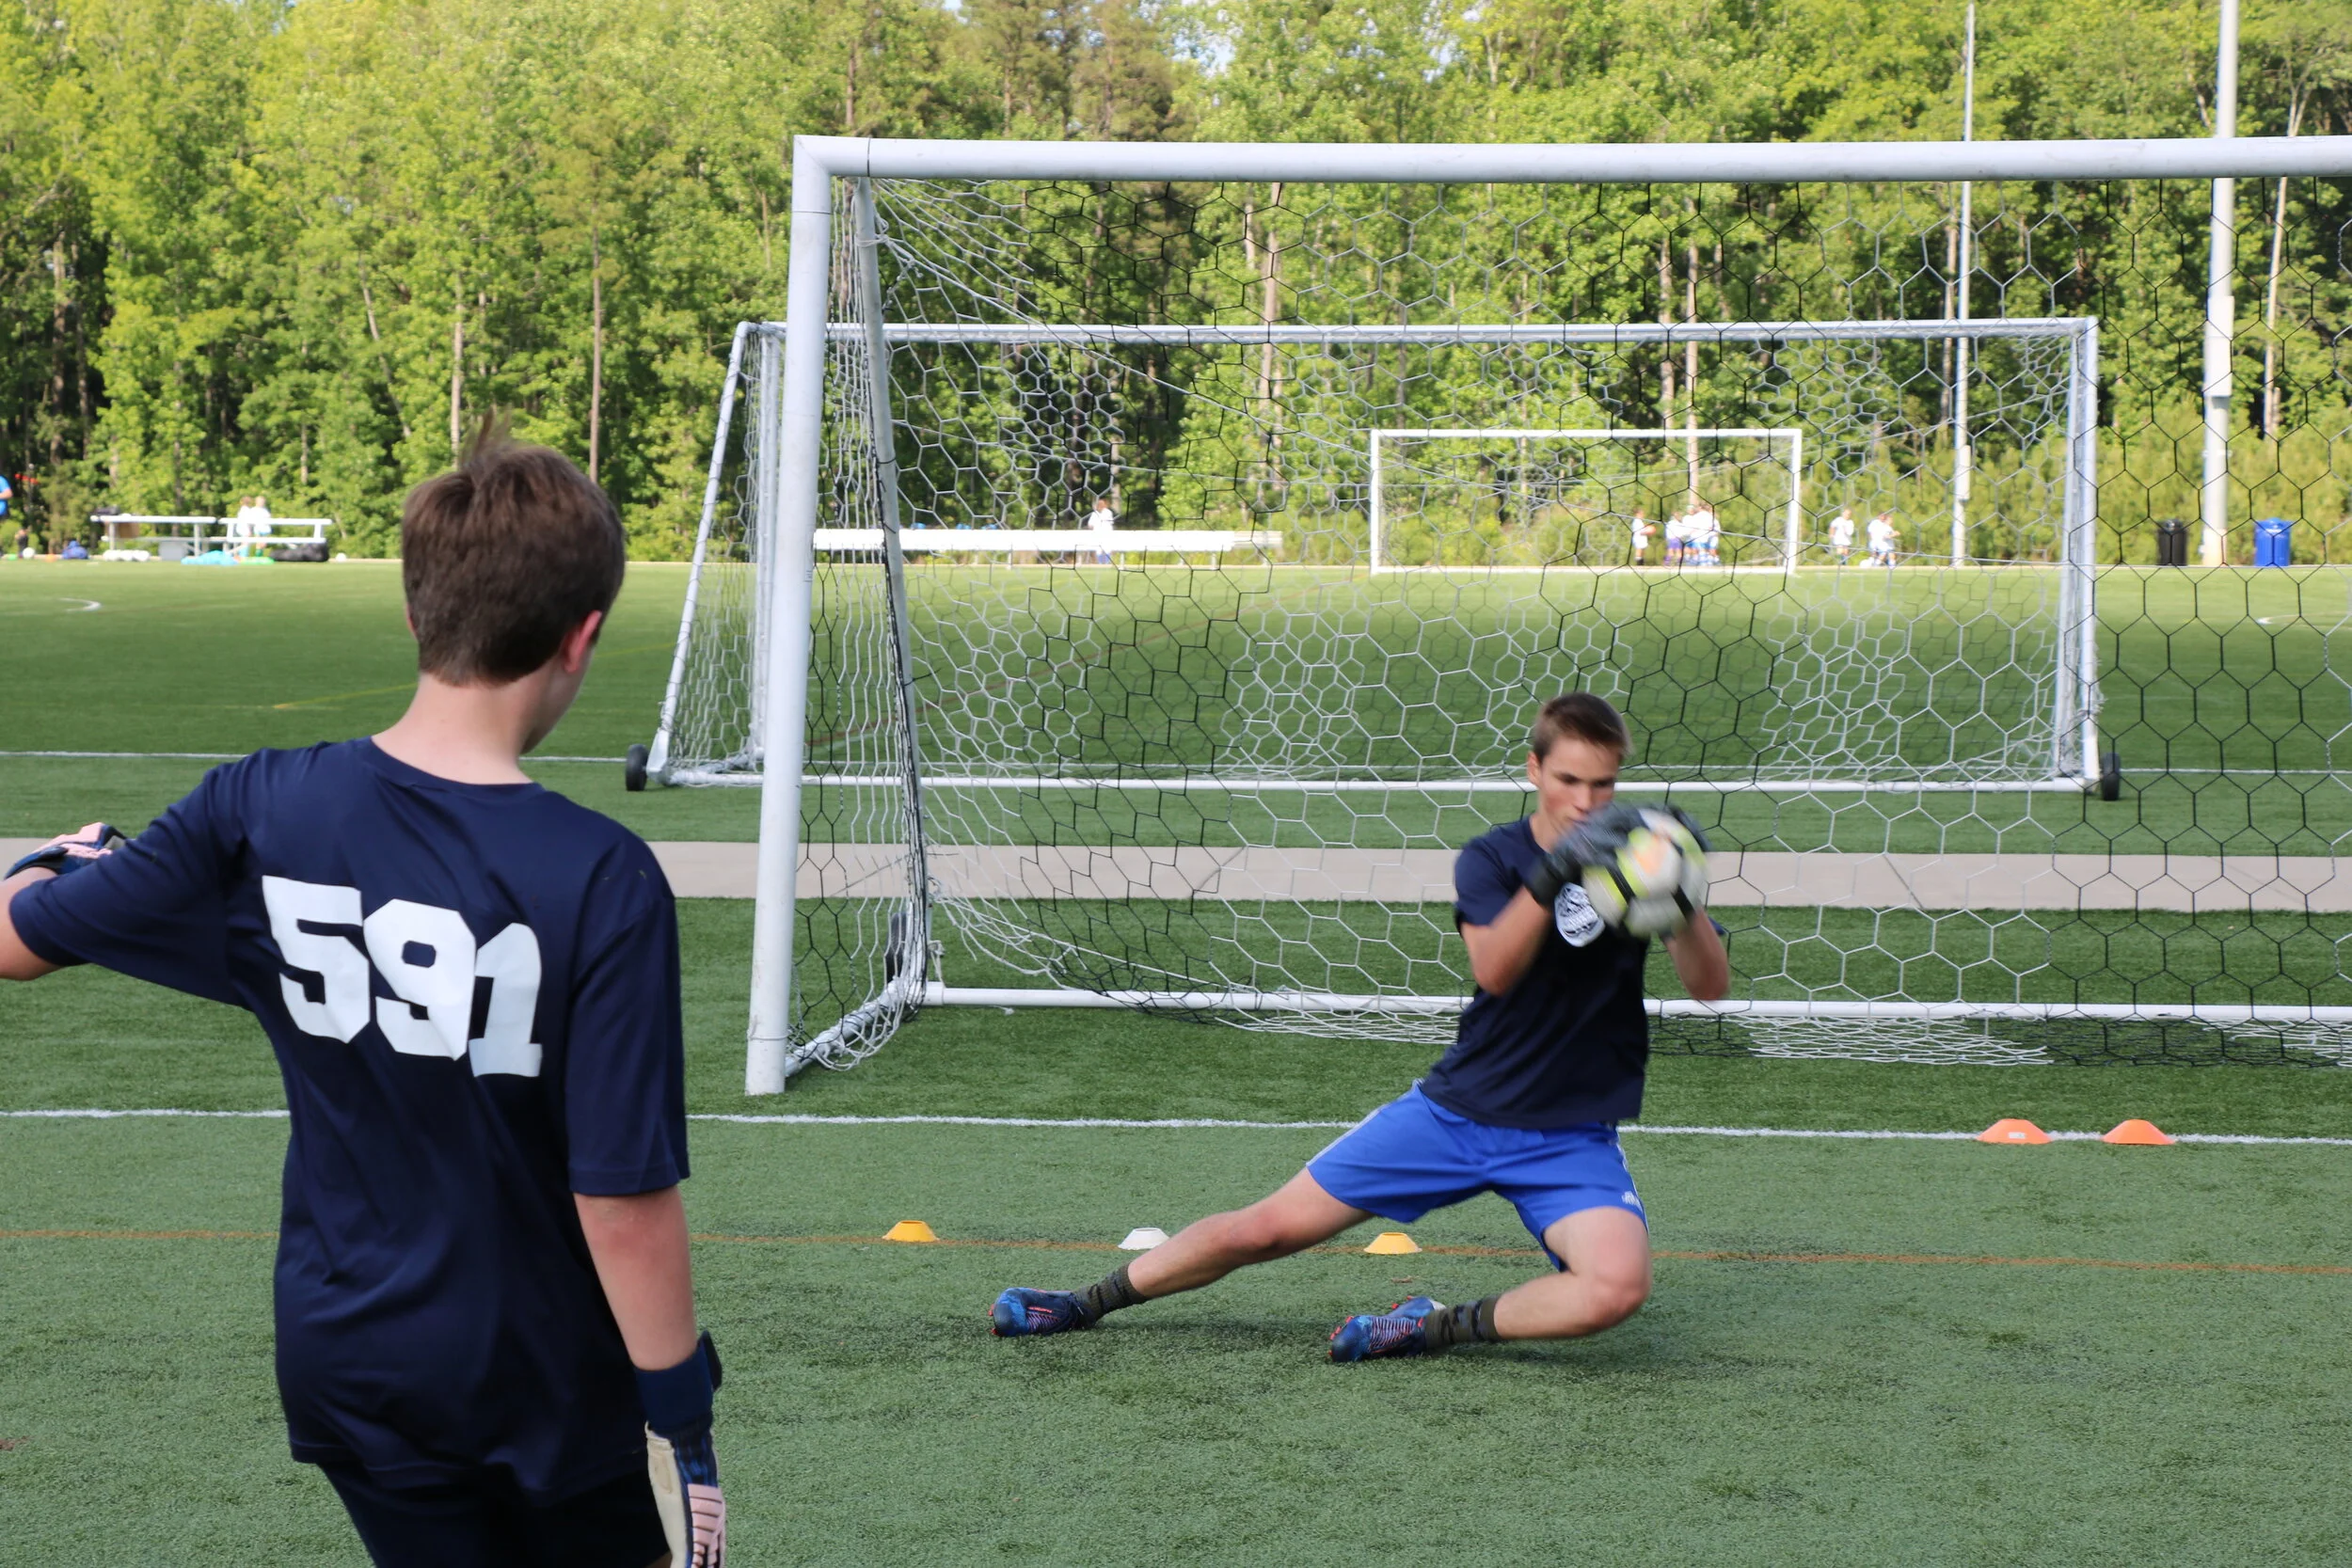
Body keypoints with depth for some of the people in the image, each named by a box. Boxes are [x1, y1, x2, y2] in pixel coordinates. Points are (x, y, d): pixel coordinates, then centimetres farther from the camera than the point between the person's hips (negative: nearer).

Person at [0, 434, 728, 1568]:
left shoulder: (259, 813, -12)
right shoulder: (603, 882, -23)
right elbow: (625, 1205, -22)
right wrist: (683, 1426, -10)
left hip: (341, 1364, 4)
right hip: (550, 1371, -3)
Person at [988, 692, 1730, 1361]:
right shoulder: (1493, 857, -4)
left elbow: (1710, 986, -13)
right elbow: (1494, 969, -23)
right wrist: (1548, 879, -40)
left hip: (1570, 1135, 0)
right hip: (1458, 1107, 1)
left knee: (1618, 1285, -31)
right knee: (1268, 1226, 1)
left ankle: (1442, 1327, -11)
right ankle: (1086, 1302, 20)